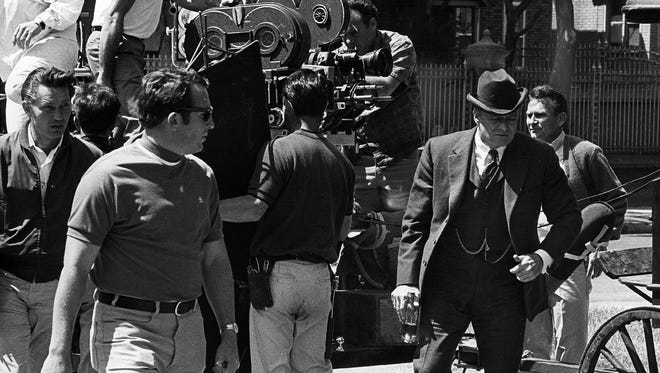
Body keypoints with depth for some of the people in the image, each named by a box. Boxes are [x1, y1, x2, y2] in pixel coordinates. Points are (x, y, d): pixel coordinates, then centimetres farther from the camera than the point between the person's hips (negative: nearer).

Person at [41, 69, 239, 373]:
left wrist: (229, 332, 16)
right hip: (127, 326, -7)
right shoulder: (110, 175, -9)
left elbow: (215, 260, 20)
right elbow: (75, 268, -11)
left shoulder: (202, 176, 13)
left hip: (189, 331, 7)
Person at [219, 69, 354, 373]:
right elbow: (344, 230, 14)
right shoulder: (341, 162, 10)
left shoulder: (279, 149, -9)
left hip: (277, 273, -6)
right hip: (319, 276, 6)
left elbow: (254, 207, -19)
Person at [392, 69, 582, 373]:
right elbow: (415, 221, 6)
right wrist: (406, 280, -3)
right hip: (445, 284, 0)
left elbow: (568, 217, 11)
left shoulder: (539, 159, 1)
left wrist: (543, 257, -7)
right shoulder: (440, 151, 2)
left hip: (505, 288, 0)